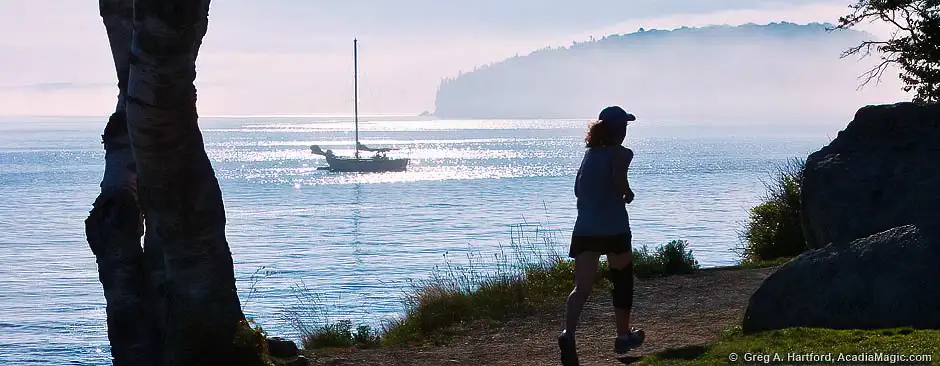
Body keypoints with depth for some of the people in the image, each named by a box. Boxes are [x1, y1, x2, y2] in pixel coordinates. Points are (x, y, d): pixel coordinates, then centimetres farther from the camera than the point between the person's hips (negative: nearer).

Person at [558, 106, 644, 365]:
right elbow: (619, 180, -22)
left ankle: (568, 333, -32)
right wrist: (627, 194, -3)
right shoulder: (621, 153, -3)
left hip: (585, 229, 4)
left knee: (582, 286, -7)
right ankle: (623, 336, 29)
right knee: (622, 279, 19)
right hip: (614, 227, -4)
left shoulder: (590, 153, 16)